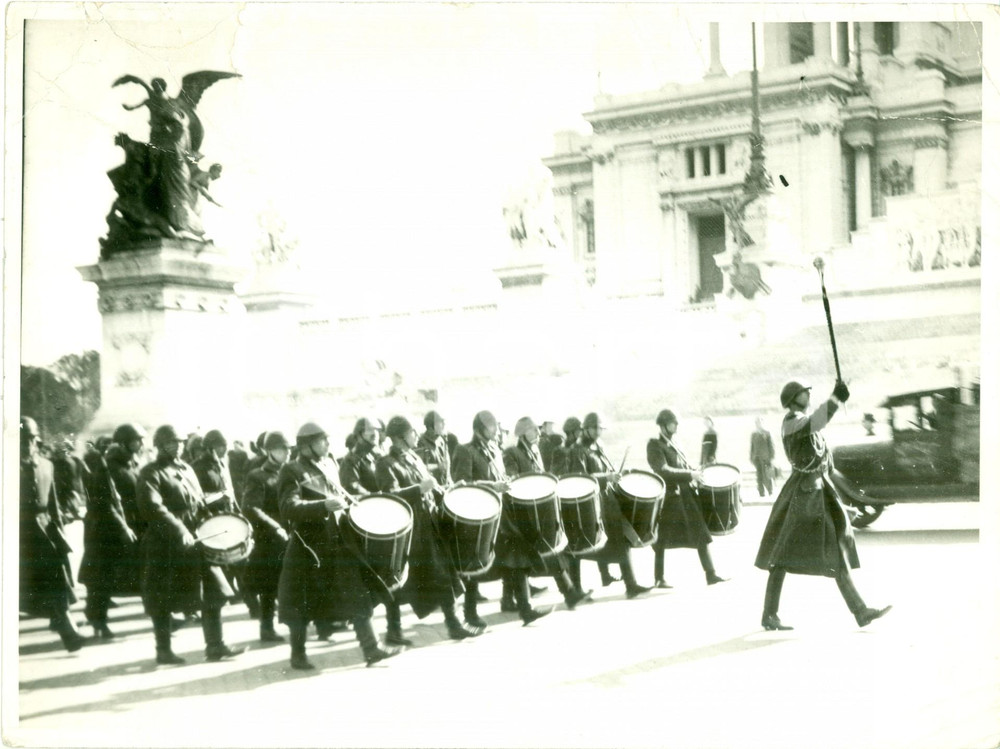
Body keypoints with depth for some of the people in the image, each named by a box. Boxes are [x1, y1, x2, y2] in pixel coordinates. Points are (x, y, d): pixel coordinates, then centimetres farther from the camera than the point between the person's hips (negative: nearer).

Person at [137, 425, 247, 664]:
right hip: (166, 546, -7)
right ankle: (164, 651, 13)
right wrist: (180, 532, -29)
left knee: (214, 593, 4)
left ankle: (215, 646, 11)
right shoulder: (151, 474, -7)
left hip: (196, 544, 7)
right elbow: (153, 507, -21)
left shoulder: (186, 469, 17)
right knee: (163, 600, 2)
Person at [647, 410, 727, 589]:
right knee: (662, 540, 2)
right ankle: (659, 579, 12)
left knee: (701, 534, 3)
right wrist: (690, 475, -23)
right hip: (668, 497, -8)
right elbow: (663, 471, -20)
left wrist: (696, 473, 8)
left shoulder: (673, 444, 16)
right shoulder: (654, 445, -9)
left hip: (686, 495, 8)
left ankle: (711, 574, 5)